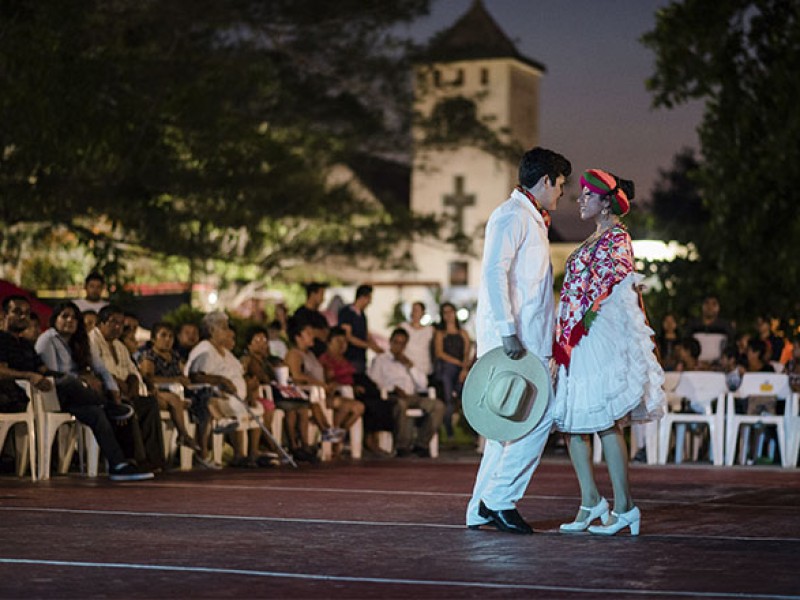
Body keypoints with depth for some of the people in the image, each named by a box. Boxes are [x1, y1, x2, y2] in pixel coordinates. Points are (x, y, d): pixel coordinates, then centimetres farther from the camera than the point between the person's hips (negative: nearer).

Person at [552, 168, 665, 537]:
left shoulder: (616, 239, -8)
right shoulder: (596, 239, 20)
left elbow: (600, 290, -14)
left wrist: (571, 333, -13)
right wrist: (564, 337, 17)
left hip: (599, 337, -9)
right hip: (577, 339, 9)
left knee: (605, 422, -8)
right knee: (571, 421, 6)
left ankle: (623, 507, -3)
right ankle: (590, 502, 11)